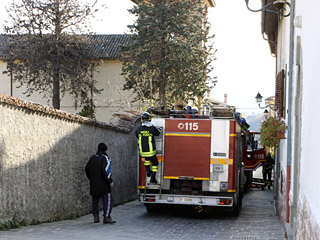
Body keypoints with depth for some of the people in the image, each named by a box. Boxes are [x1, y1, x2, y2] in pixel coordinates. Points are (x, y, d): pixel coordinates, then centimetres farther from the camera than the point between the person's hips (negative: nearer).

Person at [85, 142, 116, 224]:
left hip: (94, 184, 7)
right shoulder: (105, 158, -9)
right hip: (103, 184, -7)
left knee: (95, 199, 16)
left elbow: (87, 168, 14)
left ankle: (95, 216, 13)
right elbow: (106, 171, -18)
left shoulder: (92, 158, 12)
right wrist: (110, 181, -13)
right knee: (108, 200, -4)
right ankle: (106, 217, -11)